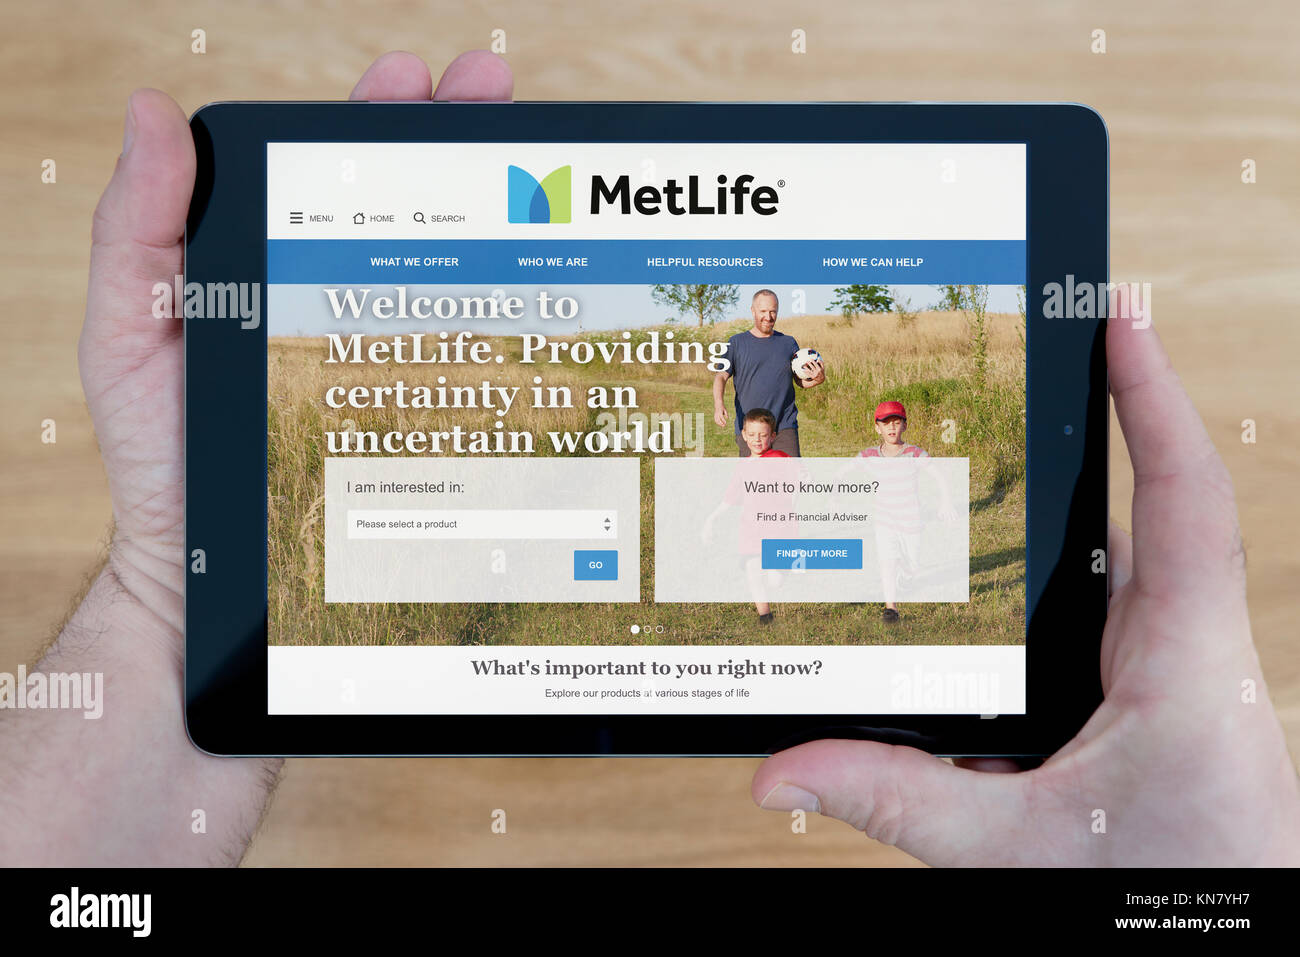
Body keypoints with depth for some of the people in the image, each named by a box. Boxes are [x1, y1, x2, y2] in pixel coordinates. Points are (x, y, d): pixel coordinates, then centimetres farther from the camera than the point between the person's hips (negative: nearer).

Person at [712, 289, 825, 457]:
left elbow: (802, 381, 14)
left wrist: (819, 379, -10)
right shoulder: (737, 343, 7)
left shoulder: (788, 342, 12)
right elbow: (721, 377, -1)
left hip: (785, 426, 1)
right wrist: (719, 404, -21)